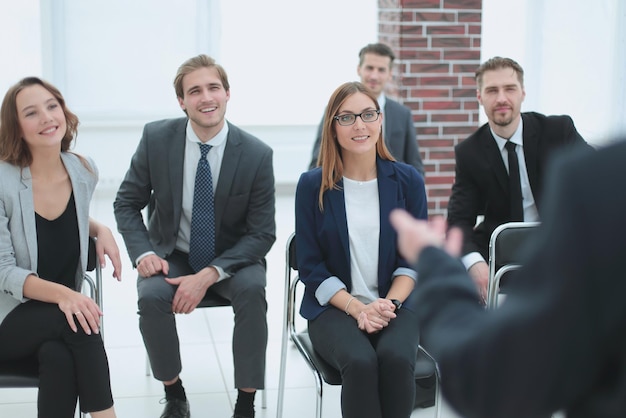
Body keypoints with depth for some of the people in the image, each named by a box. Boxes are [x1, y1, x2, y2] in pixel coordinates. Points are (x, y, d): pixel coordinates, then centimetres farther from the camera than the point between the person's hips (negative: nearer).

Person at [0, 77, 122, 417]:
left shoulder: (85, 172, -1)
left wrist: (101, 230, -1)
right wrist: (61, 294, -31)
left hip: (62, 313, 3)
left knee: (59, 357, -31)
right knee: (73, 322, -33)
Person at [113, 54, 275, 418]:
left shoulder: (257, 154, -14)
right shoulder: (156, 138, -9)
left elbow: (262, 234, -11)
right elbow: (127, 203, 2)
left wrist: (209, 275, -24)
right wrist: (143, 253, -17)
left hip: (231, 259, -1)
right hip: (172, 255, 1)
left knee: (252, 290, -32)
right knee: (151, 297, -29)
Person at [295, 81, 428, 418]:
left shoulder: (408, 180, 3)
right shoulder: (312, 185, -1)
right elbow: (311, 266, -1)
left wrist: (389, 304, -12)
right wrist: (357, 308, -13)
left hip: (394, 304, 1)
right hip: (334, 307, -1)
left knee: (395, 358, -31)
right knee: (361, 362, -31)